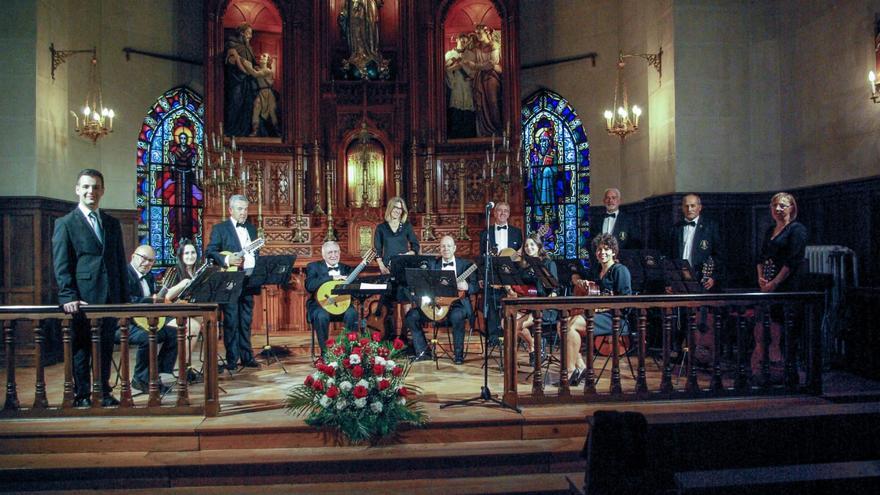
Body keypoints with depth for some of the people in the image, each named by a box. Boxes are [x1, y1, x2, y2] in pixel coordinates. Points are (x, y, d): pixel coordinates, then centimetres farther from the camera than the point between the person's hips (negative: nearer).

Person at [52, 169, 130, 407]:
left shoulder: (112, 224, 15)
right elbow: (61, 265, -4)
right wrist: (69, 297, -14)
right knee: (81, 349, 3)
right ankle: (82, 396, 12)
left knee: (106, 348, 9)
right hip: (82, 299, -4)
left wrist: (124, 297, 9)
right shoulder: (65, 224, 2)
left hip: (110, 298, 4)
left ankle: (104, 393, 18)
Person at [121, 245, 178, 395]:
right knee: (148, 337, -34)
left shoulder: (149, 277, 16)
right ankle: (141, 379, -14)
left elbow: (155, 298, 21)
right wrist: (151, 300, -33)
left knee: (174, 333, -2)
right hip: (123, 325, -9)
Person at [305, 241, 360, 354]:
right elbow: (309, 286, -15)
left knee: (352, 313, -29)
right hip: (320, 303, -2)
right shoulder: (314, 267, 5)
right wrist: (332, 278, -19)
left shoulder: (346, 268, 16)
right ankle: (325, 351, -17)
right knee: (321, 316, -34)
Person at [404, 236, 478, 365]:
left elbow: (476, 287, -2)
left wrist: (467, 287, -24)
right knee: (411, 315, -15)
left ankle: (458, 354, -18)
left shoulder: (465, 264, 5)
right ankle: (423, 352, 0)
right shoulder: (433, 265, 11)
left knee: (456, 316, -37)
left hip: (457, 303, -3)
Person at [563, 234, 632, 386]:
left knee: (572, 324, -26)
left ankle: (571, 372, -20)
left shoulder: (620, 270, -6)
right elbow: (574, 277, 28)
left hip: (617, 319, -9)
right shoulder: (597, 269, 18)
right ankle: (580, 365, -8)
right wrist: (580, 281, 5)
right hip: (600, 313, 9)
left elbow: (626, 300, -14)